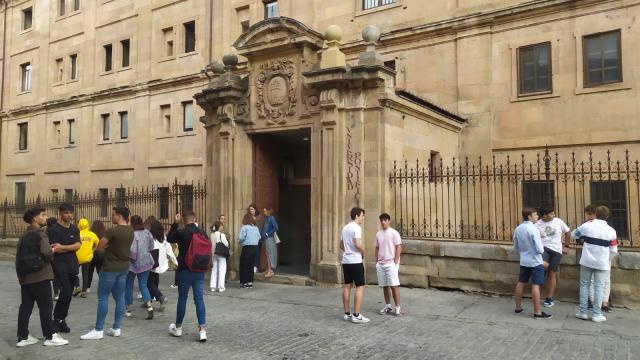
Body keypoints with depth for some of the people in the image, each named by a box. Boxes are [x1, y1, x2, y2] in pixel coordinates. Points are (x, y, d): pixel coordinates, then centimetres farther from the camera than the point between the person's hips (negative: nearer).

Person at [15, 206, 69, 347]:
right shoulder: (40, 233, -15)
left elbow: (22, 255, 19)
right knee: (46, 306, -2)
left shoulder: (25, 235, 15)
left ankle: (23, 337, 17)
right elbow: (47, 253, -23)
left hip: (25, 276, 9)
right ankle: (50, 336, 4)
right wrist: (52, 254, -4)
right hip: (39, 275, -9)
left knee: (25, 306, 12)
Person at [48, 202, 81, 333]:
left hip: (72, 265, 6)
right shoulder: (54, 230, -6)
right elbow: (55, 249, -12)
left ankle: (61, 320, 19)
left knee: (68, 293, 8)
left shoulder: (75, 229, 10)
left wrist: (62, 247, -14)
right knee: (66, 292, -14)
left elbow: (78, 245, -4)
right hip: (59, 265, -5)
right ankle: (57, 319, 1)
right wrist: (71, 247, -8)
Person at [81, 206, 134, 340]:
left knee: (103, 298, 1)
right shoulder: (130, 231, 4)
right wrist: (110, 247, 6)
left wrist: (107, 247, 7)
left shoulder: (112, 231, -19)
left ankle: (98, 330, 6)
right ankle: (116, 328, 14)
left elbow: (99, 247, -10)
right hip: (124, 267, 7)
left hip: (110, 268, -7)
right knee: (119, 297, 9)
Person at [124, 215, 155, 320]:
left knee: (128, 286, 14)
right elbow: (151, 247, 8)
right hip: (145, 263, 5)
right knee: (143, 285, 10)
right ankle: (149, 306, -9)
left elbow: (131, 251, -25)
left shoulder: (131, 234, -21)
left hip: (133, 263, -5)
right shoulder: (147, 233, -2)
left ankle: (128, 309, 24)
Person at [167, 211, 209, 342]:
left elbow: (169, 238, 8)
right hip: (200, 271, 4)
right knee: (199, 299, 4)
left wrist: (175, 223, 8)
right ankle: (202, 330, -1)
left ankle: (178, 328, 25)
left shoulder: (181, 233, -12)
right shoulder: (203, 233, 2)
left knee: (182, 298, 10)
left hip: (185, 270, -3)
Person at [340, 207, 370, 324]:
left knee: (347, 286, 10)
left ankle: (347, 314, 15)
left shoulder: (345, 228, 14)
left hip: (346, 261, 9)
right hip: (355, 261, -9)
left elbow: (341, 245, 20)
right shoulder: (356, 227, -13)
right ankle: (356, 315, -3)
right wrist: (363, 253, -6)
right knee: (360, 287, -2)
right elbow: (358, 244, -23)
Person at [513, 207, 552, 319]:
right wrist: (542, 250, 4)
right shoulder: (534, 229, -19)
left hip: (524, 261, 7)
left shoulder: (517, 229, 1)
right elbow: (540, 249, -18)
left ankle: (518, 308, 23)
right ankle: (537, 312, 0)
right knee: (535, 286, -4)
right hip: (535, 262, -7)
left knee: (520, 283, 13)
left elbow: (515, 247, 10)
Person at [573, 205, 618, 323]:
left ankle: (583, 312, 12)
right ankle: (597, 315, 6)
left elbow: (573, 235, 12)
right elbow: (614, 250, 0)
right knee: (598, 287, 5)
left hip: (586, 261, 1)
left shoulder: (586, 226, -4)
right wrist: (608, 261, 16)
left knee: (584, 285, 10)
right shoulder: (611, 231, -5)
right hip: (602, 264, 0)